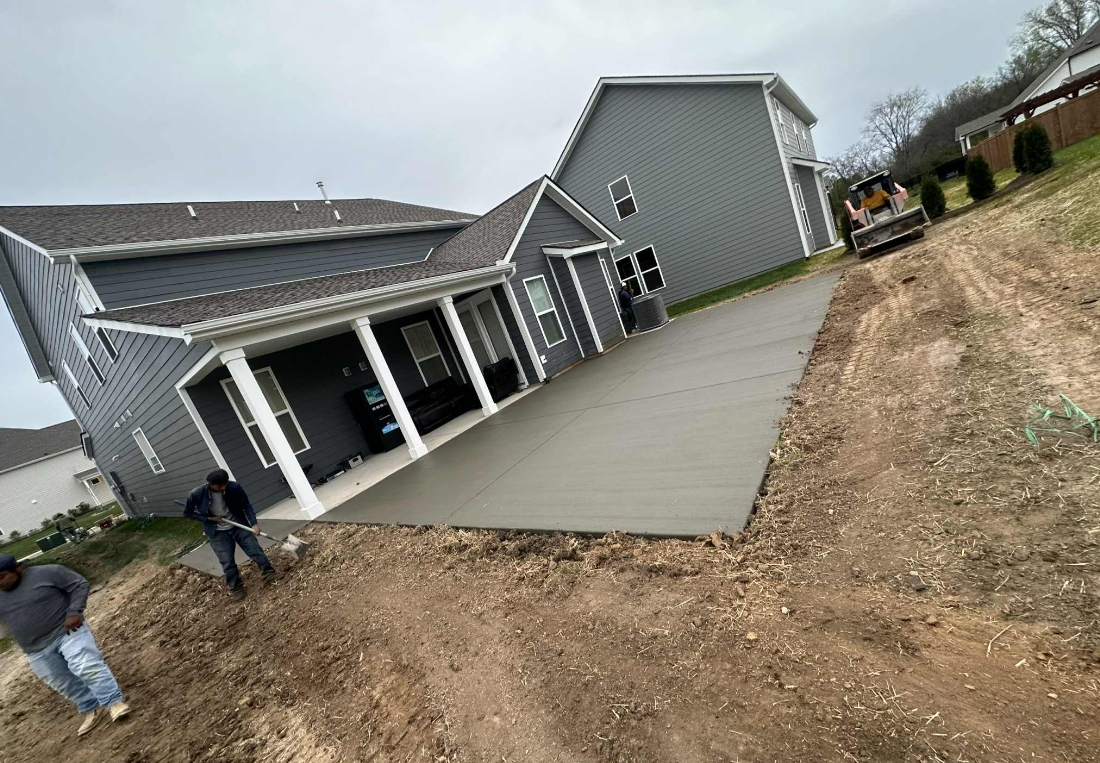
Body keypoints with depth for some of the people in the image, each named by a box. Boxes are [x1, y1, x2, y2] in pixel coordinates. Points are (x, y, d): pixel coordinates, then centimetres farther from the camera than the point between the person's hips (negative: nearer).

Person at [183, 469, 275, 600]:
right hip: (218, 533, 0)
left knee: (255, 549, -1)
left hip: (239, 525, 0)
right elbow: (187, 513, -1)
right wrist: (208, 519, -13)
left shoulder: (234, 487, -21)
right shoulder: (197, 494, -20)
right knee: (227, 562, 4)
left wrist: (254, 523, -19)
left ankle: (268, 573, 15)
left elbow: (246, 505, -10)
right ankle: (235, 588, 22)